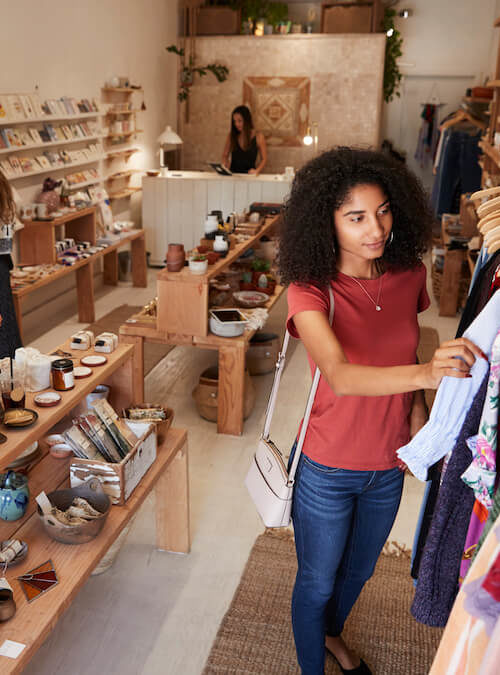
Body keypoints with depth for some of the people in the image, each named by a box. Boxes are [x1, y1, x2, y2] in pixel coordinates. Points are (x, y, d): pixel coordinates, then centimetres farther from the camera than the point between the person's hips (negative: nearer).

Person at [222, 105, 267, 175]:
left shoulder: (258, 137, -1)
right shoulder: (231, 135, 5)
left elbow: (264, 159, 5)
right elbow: (225, 155, 16)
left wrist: (256, 171, -12)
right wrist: (224, 165, -4)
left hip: (249, 175, -1)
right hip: (233, 174, 1)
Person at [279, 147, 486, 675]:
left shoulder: (409, 274, -8)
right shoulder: (310, 290, -24)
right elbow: (340, 375, -40)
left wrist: (417, 410, -3)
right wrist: (425, 373, -55)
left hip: (388, 466, 5)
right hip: (328, 469, -5)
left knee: (358, 570, 29)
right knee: (318, 582, 17)